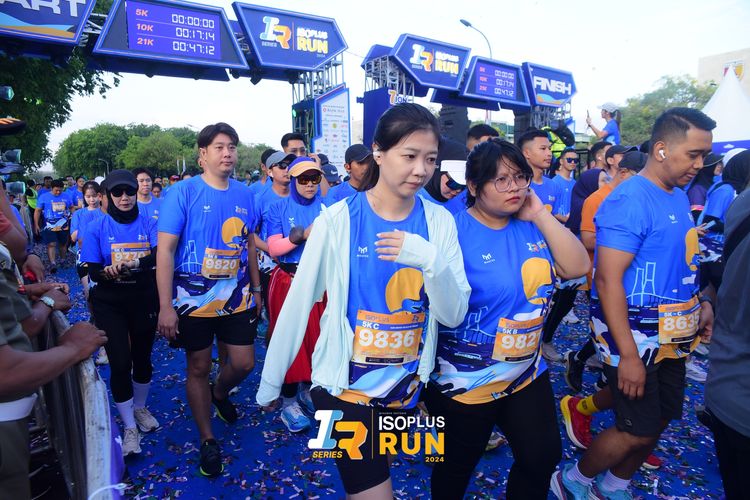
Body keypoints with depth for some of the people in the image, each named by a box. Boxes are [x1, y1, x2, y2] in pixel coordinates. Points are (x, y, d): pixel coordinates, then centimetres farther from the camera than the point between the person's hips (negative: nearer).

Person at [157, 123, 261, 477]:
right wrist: (165, 306, -16)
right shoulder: (183, 192, -10)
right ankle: (207, 440, 30)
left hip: (237, 298, 4)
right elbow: (165, 250, -12)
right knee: (198, 368, 10)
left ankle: (220, 393, 45)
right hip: (194, 300, -3)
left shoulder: (244, 193, 3)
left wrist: (256, 288, 14)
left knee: (244, 363, 9)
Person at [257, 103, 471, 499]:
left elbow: (453, 315, -8)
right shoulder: (337, 220, -15)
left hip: (408, 388, 4)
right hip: (344, 387, -3)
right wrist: (270, 382, -1)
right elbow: (298, 304, -9)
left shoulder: (439, 222, -7)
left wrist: (432, 261, -27)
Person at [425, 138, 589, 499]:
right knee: (457, 468, 17)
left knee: (543, 457, 21)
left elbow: (578, 267, -7)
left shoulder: (531, 226, 0)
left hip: (527, 373, 6)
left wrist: (540, 215, -13)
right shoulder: (454, 231, -21)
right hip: (465, 382, -6)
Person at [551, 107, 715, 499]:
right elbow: (608, 279, -24)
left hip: (671, 338, 9)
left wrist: (701, 303, 8)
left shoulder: (679, 197, 9)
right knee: (637, 431, -1)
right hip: (635, 337, -9)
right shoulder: (629, 200, -20)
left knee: (658, 422, 17)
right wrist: (628, 354, -24)